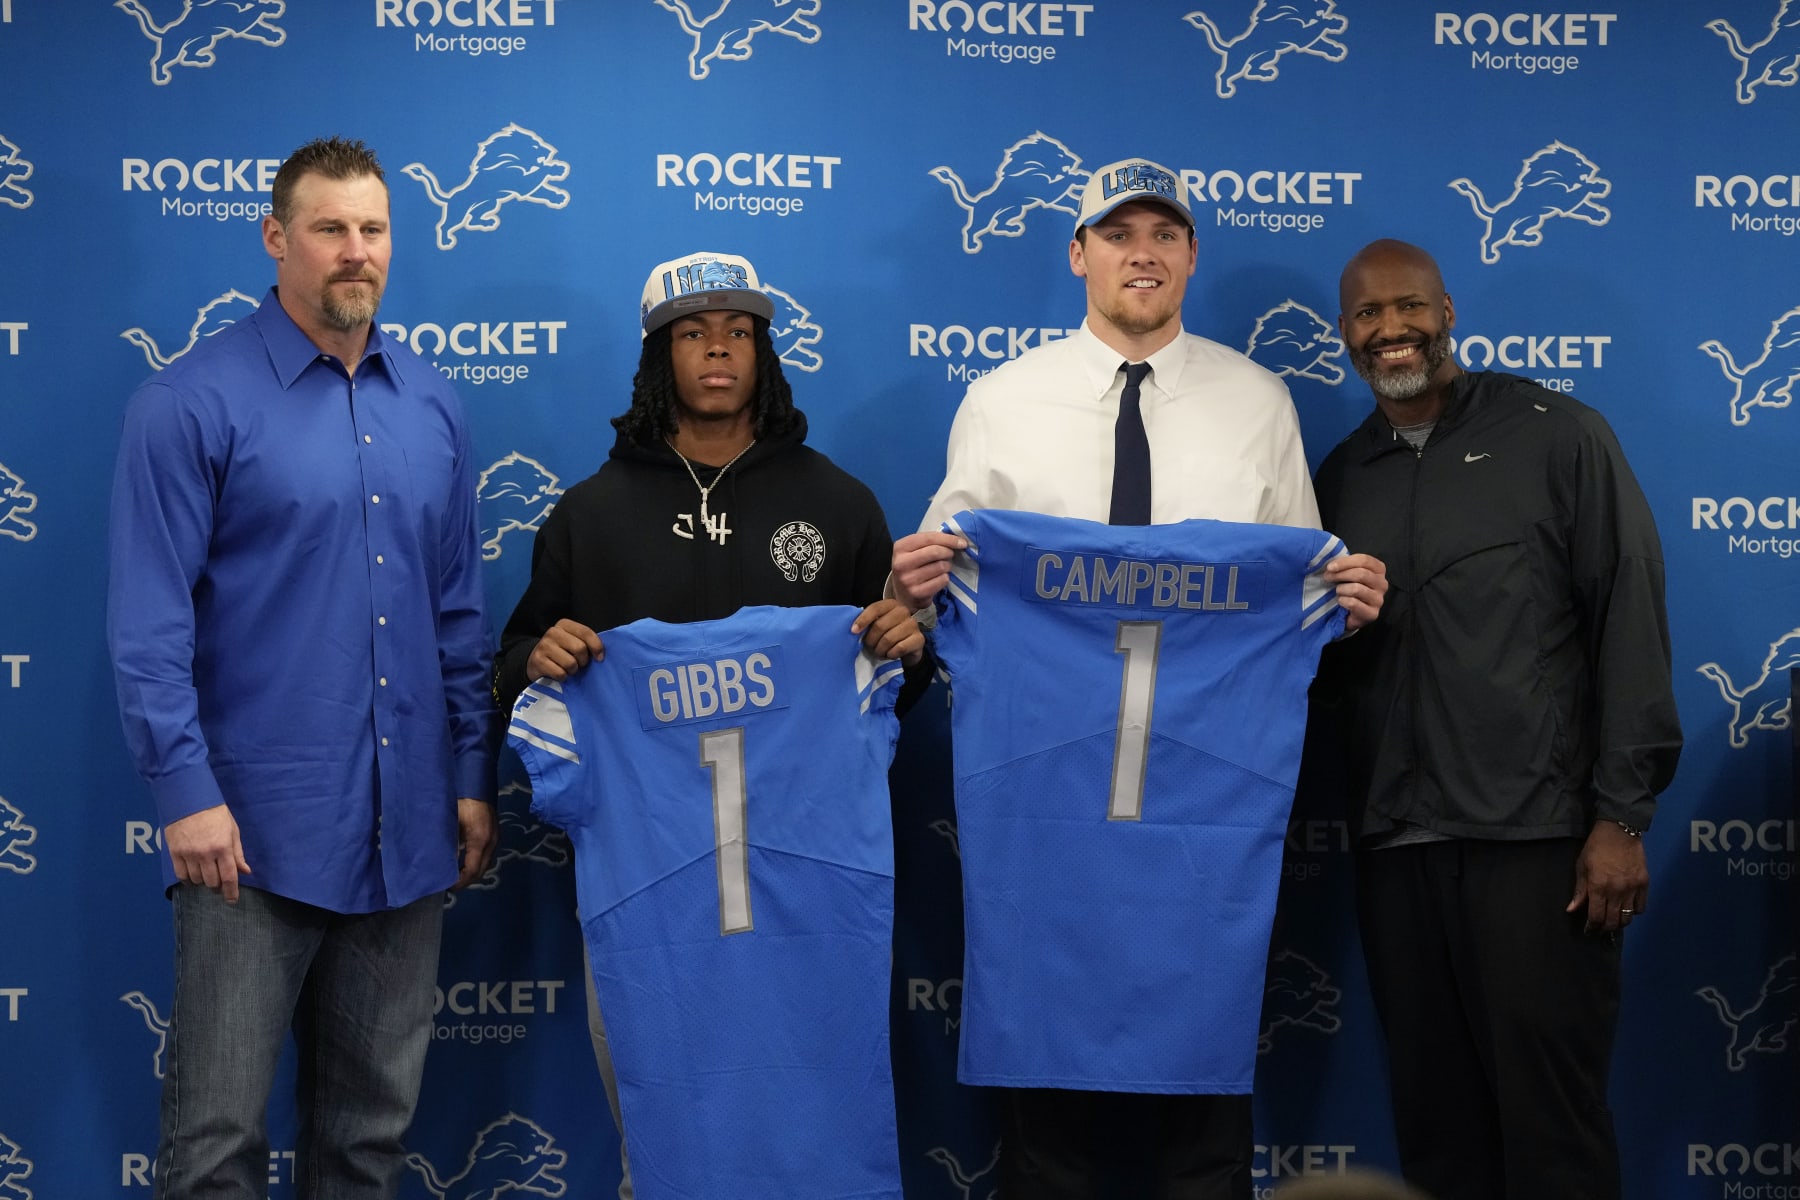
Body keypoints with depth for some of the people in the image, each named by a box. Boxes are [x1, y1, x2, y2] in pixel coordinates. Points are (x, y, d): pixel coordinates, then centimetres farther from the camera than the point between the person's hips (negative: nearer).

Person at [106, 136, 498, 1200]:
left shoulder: (430, 405, 10)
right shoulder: (194, 402, -6)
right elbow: (150, 622, -9)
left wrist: (474, 774, 10)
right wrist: (187, 791, -15)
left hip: (406, 831, 5)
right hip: (257, 831, -5)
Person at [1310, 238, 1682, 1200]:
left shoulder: (1555, 436, 1)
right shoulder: (1339, 479, 14)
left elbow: (1629, 622, -4)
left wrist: (1621, 816, -9)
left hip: (1535, 834, -4)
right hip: (1394, 842, 4)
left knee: (1547, 1108, -3)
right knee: (1433, 1111, 8)